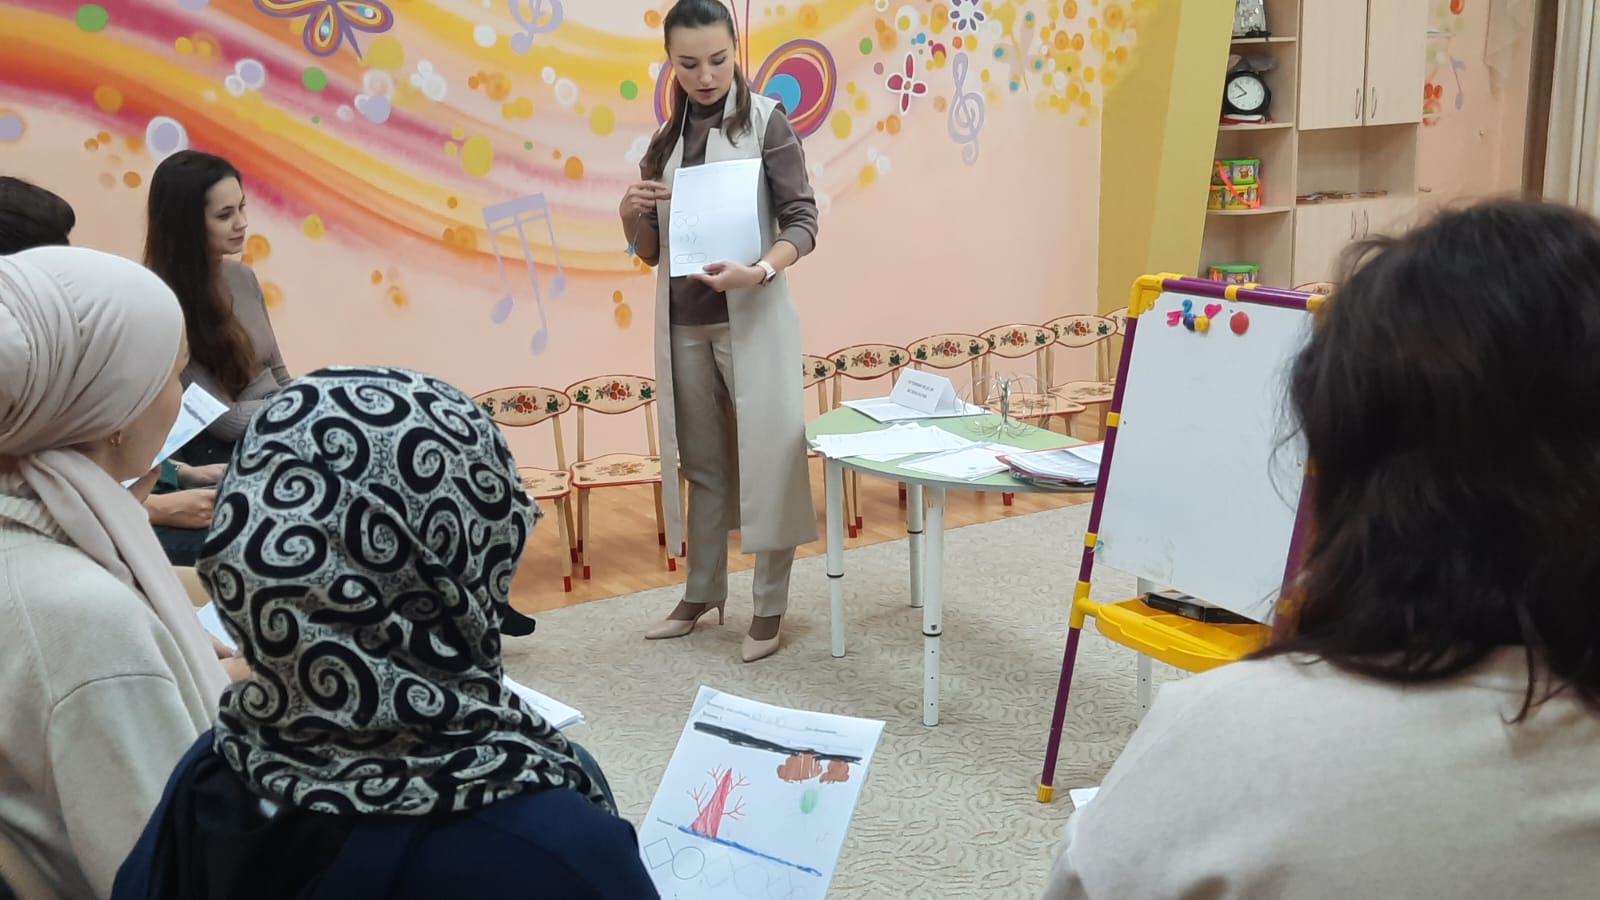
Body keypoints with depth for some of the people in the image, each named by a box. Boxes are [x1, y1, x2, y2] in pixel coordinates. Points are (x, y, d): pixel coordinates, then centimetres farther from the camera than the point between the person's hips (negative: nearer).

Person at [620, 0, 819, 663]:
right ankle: (702, 592, 25)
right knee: (702, 463, 13)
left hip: (751, 320, -5)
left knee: (766, 457, 0)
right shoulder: (667, 140, 10)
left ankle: (770, 607, 10)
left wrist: (761, 271, -27)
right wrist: (631, 216, -9)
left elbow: (803, 221, -9)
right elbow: (650, 251, 12)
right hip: (684, 323, 5)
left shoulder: (765, 122, -4)